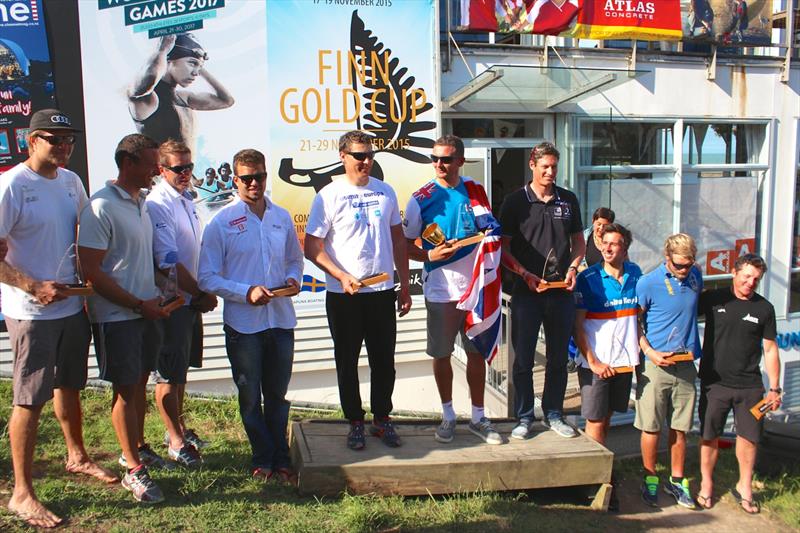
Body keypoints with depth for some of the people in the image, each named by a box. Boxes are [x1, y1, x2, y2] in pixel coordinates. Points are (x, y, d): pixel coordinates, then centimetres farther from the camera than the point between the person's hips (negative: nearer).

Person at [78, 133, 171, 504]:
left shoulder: (142, 203, 9)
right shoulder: (101, 207, -16)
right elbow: (91, 271, -19)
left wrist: (155, 298, 9)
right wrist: (139, 304, -16)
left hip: (147, 310, 7)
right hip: (116, 316, -7)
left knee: (139, 382, 17)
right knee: (124, 389, 3)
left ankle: (137, 447, 34)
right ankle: (133, 469, 14)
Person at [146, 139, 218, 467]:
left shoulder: (186, 199, 10)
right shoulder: (158, 204, -18)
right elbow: (168, 263, -22)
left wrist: (201, 294, 8)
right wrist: (202, 294, -13)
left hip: (190, 299, 9)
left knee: (181, 369, 20)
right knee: (169, 374, 4)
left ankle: (179, 428, 35)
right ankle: (176, 441, 17)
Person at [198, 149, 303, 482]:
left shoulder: (282, 217, 7)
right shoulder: (221, 222, -6)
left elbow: (295, 259, 18)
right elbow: (207, 277, -7)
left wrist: (293, 278, -4)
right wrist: (246, 292, -19)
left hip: (281, 319, 3)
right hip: (243, 324, -3)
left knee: (277, 396, 15)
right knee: (250, 398, 11)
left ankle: (280, 458, 29)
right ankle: (263, 458, 28)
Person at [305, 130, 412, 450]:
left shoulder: (385, 192, 7)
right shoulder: (329, 196, -5)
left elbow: (398, 240, 13)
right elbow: (312, 247, -8)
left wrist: (404, 286, 11)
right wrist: (342, 276, -20)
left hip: (383, 292, 3)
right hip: (343, 295, -3)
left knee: (384, 360, 10)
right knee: (347, 362, 9)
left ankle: (382, 419, 27)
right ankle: (355, 423, 23)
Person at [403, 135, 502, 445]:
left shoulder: (475, 191, 4)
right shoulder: (422, 198, -4)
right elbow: (405, 244, -1)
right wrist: (429, 255, -19)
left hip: (475, 286, 2)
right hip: (440, 290, -2)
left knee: (477, 352, 9)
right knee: (442, 355, 7)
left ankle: (478, 417, 24)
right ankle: (448, 416, 25)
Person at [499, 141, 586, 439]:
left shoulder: (568, 200, 8)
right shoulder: (516, 201, -1)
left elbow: (579, 242, 16)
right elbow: (503, 249, -2)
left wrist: (573, 268, -2)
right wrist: (526, 275, -14)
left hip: (562, 292, 3)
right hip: (526, 291, -3)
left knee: (558, 358, 12)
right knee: (523, 359, 4)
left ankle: (554, 414, 26)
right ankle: (524, 418, 16)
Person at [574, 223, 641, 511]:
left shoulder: (635, 274, 3)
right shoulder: (588, 278, -11)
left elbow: (639, 314, 15)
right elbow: (577, 326, -10)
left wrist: (639, 348, 8)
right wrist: (592, 362, -15)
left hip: (625, 360, 5)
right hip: (596, 362, -5)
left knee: (607, 417, 16)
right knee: (595, 421, 1)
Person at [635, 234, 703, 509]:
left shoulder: (696, 276, 6)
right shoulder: (648, 283, -9)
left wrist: (698, 353, 18)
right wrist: (650, 352, -14)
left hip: (686, 364, 4)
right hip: (655, 364, -4)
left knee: (680, 427, 9)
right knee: (652, 426, 2)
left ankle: (677, 480, 23)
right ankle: (650, 478, 18)